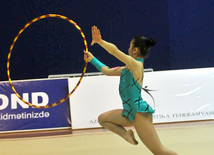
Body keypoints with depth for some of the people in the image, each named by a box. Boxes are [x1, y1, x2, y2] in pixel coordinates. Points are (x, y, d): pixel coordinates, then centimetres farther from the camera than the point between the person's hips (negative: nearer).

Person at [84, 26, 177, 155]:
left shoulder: (136, 65, -12)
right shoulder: (128, 68, 15)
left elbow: (114, 50, -21)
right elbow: (108, 71, 27)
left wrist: (99, 41, -14)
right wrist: (92, 59, 32)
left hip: (140, 113, -10)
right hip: (130, 113, 10)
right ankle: (127, 134, -4)